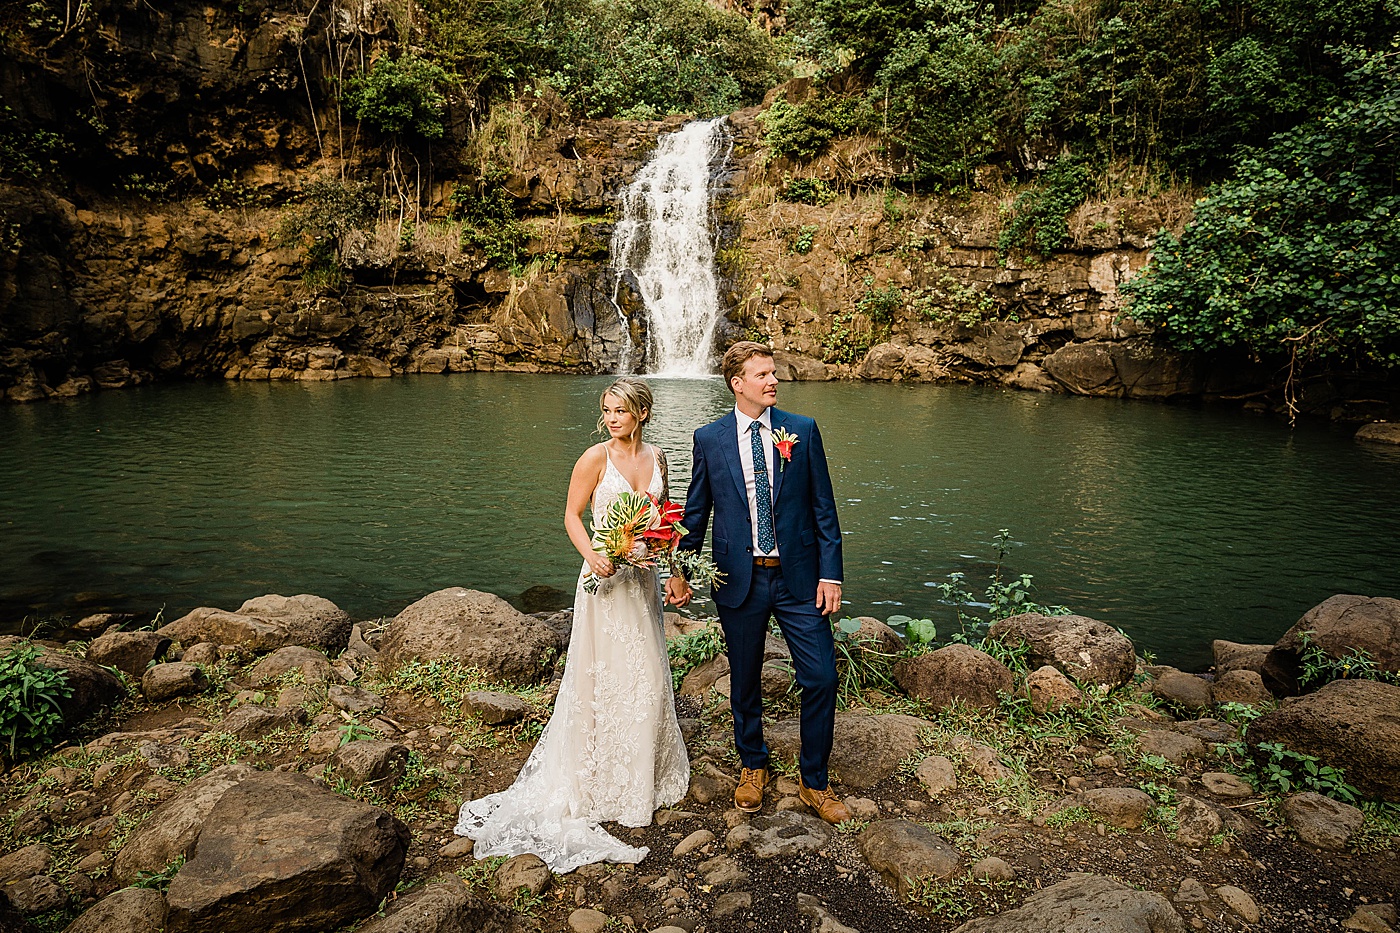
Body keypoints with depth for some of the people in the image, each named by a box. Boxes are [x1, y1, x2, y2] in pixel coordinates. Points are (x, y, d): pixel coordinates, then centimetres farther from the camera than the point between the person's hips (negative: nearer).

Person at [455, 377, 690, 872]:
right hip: (606, 576, -6)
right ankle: (599, 781, 18)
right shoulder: (596, 457, -10)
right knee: (604, 675, 1)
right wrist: (591, 555, -24)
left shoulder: (656, 458, 5)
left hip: (643, 576, 6)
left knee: (646, 675, 15)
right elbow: (572, 515, -8)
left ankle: (644, 774, 34)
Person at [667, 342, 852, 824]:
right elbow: (696, 511, 7)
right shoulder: (709, 438, 0)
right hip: (739, 579, 0)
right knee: (744, 681, 14)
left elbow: (824, 507, 1)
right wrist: (680, 570, 6)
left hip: (798, 577, 0)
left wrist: (830, 573, -4)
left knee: (821, 679, 1)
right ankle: (753, 767, 37)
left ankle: (814, 782, 22)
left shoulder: (803, 430, 0)